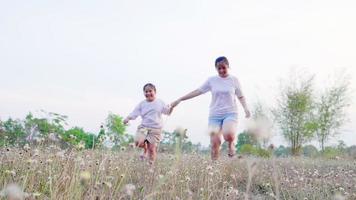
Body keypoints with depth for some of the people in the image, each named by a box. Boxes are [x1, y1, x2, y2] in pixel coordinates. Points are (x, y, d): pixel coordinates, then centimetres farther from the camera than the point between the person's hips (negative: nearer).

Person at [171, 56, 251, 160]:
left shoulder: (234, 79, 3)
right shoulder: (211, 80, 4)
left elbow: (241, 96, 11)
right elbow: (197, 91, 4)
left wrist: (246, 109, -8)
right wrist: (179, 100, 0)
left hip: (230, 113, -1)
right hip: (215, 115, 2)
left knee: (228, 135, -29)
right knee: (215, 143, -7)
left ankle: (231, 143, 7)